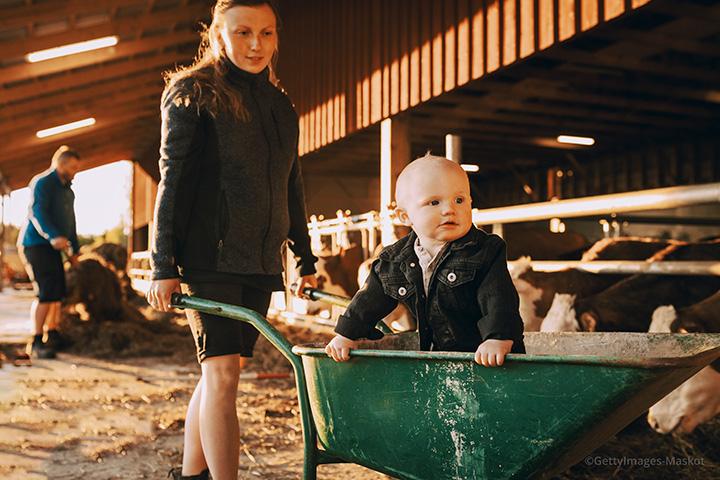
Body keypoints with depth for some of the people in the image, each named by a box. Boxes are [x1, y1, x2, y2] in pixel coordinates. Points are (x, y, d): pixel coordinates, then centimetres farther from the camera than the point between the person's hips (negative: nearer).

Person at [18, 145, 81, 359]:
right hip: (36, 244, -9)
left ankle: (52, 335, 23)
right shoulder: (42, 182, -9)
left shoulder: (67, 190, 20)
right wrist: (53, 236, -37)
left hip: (52, 247, 9)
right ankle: (35, 343, -12)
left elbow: (69, 221, 24)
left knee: (58, 291, 11)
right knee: (46, 292, -16)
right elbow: (37, 213, -23)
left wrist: (74, 248, 21)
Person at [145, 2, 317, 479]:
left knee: (220, 369, 10)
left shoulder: (281, 105, 16)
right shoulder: (194, 93, 0)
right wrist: (163, 265, -12)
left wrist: (305, 258, 21)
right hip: (209, 256, -6)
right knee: (222, 372, -10)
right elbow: (172, 180, -6)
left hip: (260, 261, 6)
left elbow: (291, 186, 21)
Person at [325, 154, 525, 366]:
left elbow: (499, 299, -19)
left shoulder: (485, 252, -12)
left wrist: (498, 340, -34)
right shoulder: (395, 260, 1)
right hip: (437, 355, 5)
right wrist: (347, 335, 12)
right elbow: (370, 299, 12)